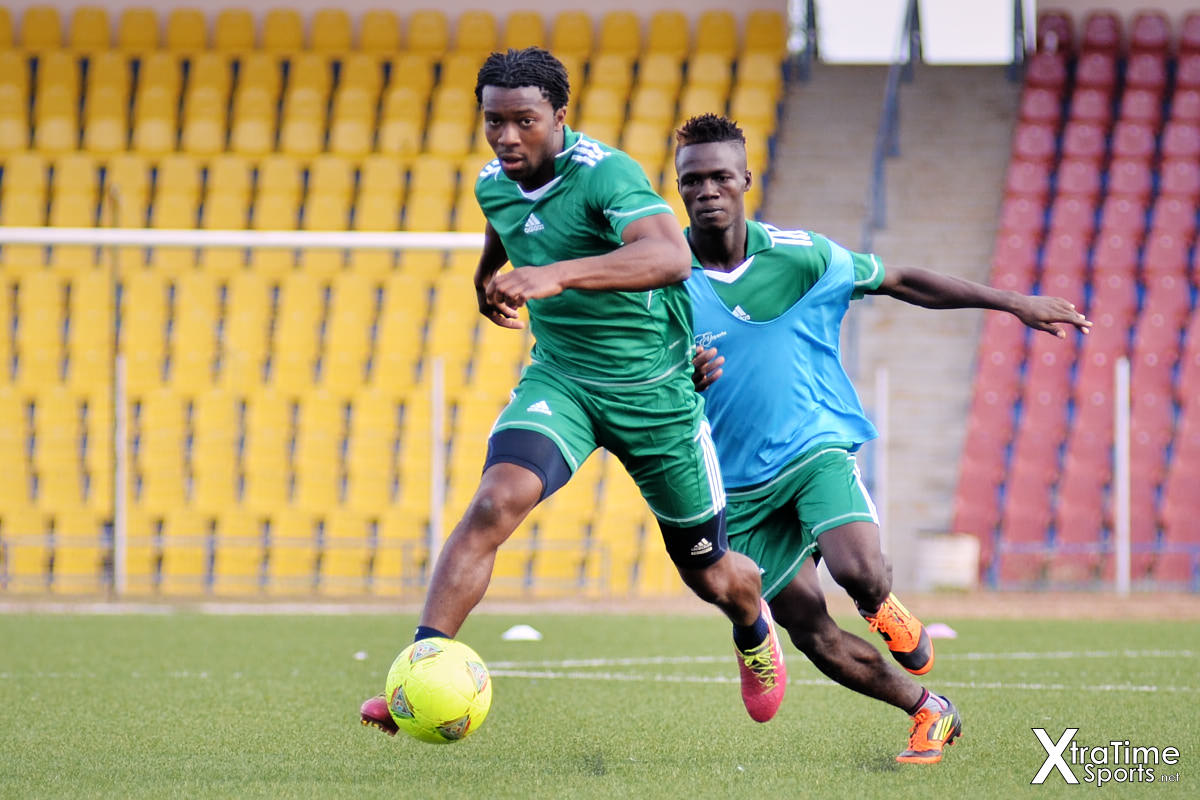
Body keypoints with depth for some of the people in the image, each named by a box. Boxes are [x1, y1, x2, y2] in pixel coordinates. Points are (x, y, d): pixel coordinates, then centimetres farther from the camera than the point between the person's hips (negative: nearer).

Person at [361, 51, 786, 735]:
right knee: (495, 502, -26)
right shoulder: (494, 185, -4)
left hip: (653, 389, -4)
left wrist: (557, 275, -56)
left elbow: (671, 257, -47)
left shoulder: (606, 175, -26)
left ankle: (756, 629, 49)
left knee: (709, 574, 12)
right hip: (559, 378, 4)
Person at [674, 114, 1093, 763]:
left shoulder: (798, 255, -6)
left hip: (814, 447, -1)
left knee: (859, 571, -29)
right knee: (809, 630, -2)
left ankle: (884, 607, 10)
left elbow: (899, 281, 7)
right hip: (737, 483, 1)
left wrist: (1014, 303, 6)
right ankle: (929, 713, 20)